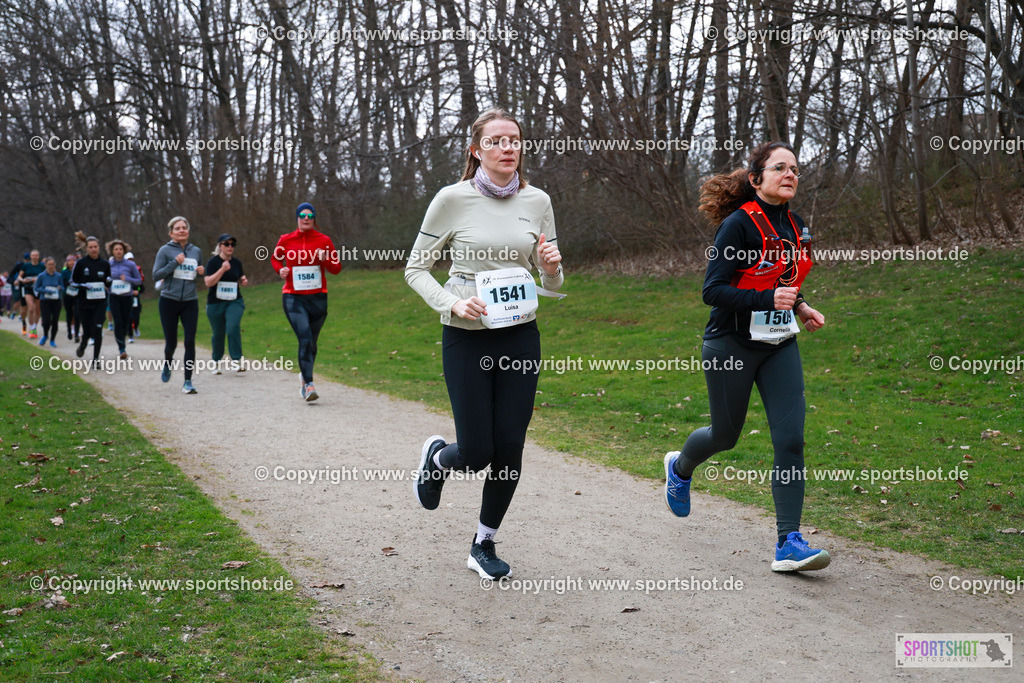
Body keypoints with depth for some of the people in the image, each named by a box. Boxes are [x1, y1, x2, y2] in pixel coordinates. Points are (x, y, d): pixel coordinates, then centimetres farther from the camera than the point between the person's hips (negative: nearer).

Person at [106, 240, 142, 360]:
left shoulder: (130, 265, 0)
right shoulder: (108, 265, 3)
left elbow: (139, 280, 3)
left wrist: (127, 279, -14)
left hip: (127, 297, 0)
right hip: (114, 297, 0)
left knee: (125, 323, 5)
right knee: (118, 322, -14)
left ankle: (121, 342, 32)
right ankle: (122, 349, -14)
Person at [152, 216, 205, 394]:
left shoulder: (196, 251, 10)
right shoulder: (165, 250, -1)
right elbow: (156, 275, -8)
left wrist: (202, 272, 2)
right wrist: (175, 263, -16)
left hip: (190, 302, 2)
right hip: (169, 301, -2)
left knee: (190, 341, -7)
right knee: (171, 342, 5)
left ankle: (188, 381, -3)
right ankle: (167, 363, 39)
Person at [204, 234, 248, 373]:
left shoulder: (237, 262, 7)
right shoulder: (213, 262, -5)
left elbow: (241, 277, 24)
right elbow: (208, 283, -15)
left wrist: (244, 281, 0)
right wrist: (222, 269, -23)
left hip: (235, 302, 2)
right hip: (216, 303, -2)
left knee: (233, 328, -22)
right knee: (218, 334, 7)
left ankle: (237, 360, -19)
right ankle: (217, 362, 29)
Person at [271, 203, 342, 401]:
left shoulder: (324, 240, 1)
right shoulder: (286, 240, 3)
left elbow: (336, 269, 5)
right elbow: (275, 258, 22)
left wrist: (325, 259, -15)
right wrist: (280, 270, 1)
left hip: (318, 297, 2)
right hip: (293, 298, -2)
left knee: (312, 342, 12)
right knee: (305, 339, -18)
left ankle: (305, 377, 37)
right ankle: (309, 385, -21)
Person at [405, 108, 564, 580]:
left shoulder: (537, 202, 3)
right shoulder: (453, 199, -7)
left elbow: (551, 284, 12)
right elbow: (416, 268, -1)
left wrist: (551, 267, -12)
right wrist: (452, 304, -17)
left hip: (521, 337, 3)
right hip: (467, 338, -3)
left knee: (509, 449, 4)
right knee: (476, 454, -2)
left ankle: (484, 545, 24)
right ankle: (437, 457, 36)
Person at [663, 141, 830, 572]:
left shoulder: (796, 228, 7)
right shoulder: (739, 225, -15)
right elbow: (713, 290, -20)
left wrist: (799, 307, 8)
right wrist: (768, 299, -29)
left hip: (779, 346, 6)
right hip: (732, 345, -5)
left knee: (790, 440, -7)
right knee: (726, 435, 12)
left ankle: (789, 544, -5)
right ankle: (679, 468, 47)